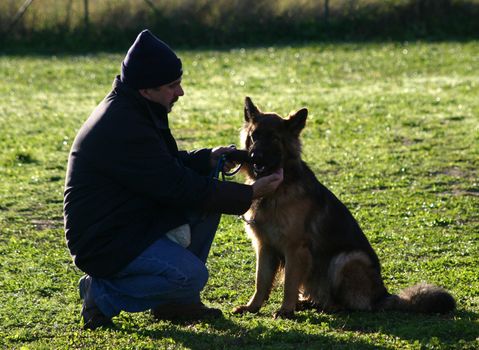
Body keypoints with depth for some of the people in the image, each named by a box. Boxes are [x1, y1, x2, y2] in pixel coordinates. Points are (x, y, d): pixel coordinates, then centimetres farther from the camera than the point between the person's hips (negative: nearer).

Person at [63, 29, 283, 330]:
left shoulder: (131, 110, 7)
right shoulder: (121, 127, -25)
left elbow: (168, 164, 20)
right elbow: (177, 187, -24)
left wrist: (207, 159, 0)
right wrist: (249, 195, -19)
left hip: (135, 220, 11)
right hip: (104, 243, -11)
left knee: (209, 187, 7)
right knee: (191, 276, -26)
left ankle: (177, 300, 11)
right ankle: (102, 295, -4)